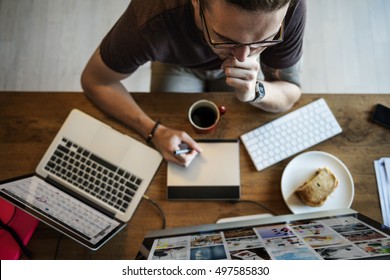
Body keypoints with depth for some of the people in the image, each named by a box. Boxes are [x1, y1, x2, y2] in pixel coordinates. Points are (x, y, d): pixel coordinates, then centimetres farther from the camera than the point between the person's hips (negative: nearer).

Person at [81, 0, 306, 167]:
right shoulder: (151, 22, -44)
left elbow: (290, 93, -25)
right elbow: (95, 81, -27)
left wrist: (254, 92, -48)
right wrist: (155, 132, -39)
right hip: (177, 63, -1)